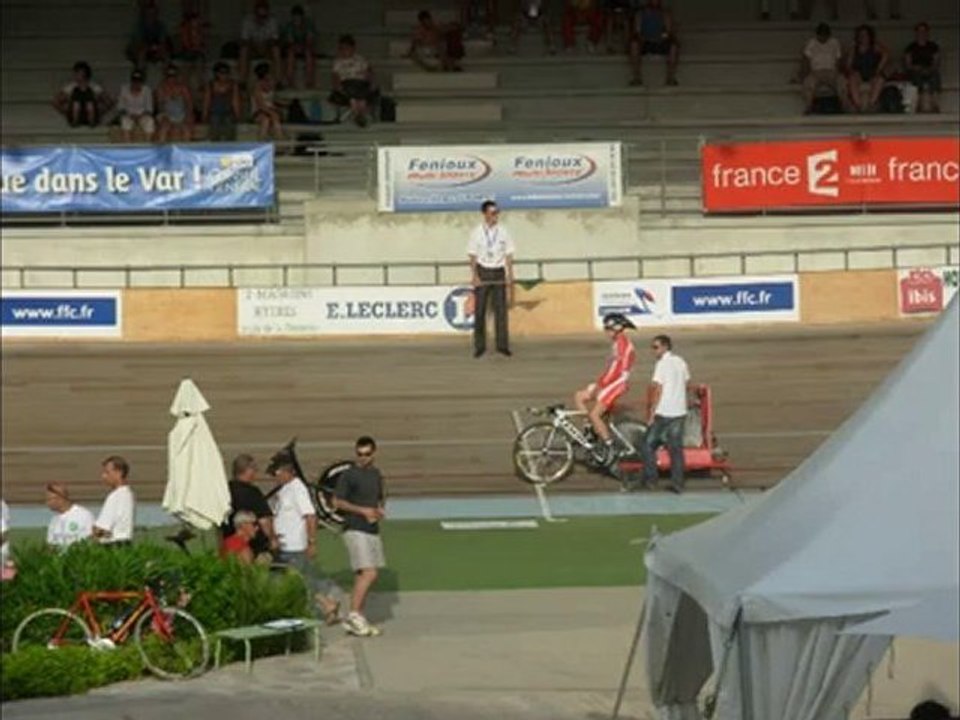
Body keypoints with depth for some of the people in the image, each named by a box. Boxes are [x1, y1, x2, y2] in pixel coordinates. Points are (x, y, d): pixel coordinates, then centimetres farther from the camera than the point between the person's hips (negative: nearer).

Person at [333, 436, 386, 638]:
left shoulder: (376, 475, 14)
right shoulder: (348, 475, -7)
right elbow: (337, 502, -9)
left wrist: (381, 510, 4)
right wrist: (362, 510, -17)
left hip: (373, 531, 7)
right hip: (355, 530, -7)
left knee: (363, 576, 8)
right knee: (369, 573, -17)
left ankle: (358, 619, 13)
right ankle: (354, 614, -10)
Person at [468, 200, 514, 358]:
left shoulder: (503, 232, 3)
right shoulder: (477, 232, 0)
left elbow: (509, 256, 5)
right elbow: (473, 256, 1)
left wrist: (510, 277, -1)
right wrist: (474, 275, -9)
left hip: (498, 273, 1)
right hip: (482, 272, -1)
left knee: (501, 309, -1)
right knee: (479, 310, 1)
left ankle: (502, 345, 4)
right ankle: (479, 346, 8)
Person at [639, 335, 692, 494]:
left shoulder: (662, 364, -12)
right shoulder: (681, 362, 10)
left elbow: (657, 390, -15)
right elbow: (687, 384, 20)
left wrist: (651, 414, -13)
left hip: (664, 413, -7)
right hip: (680, 412, 7)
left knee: (648, 445, 5)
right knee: (676, 448, 8)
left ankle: (650, 479, 3)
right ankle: (677, 484, 6)